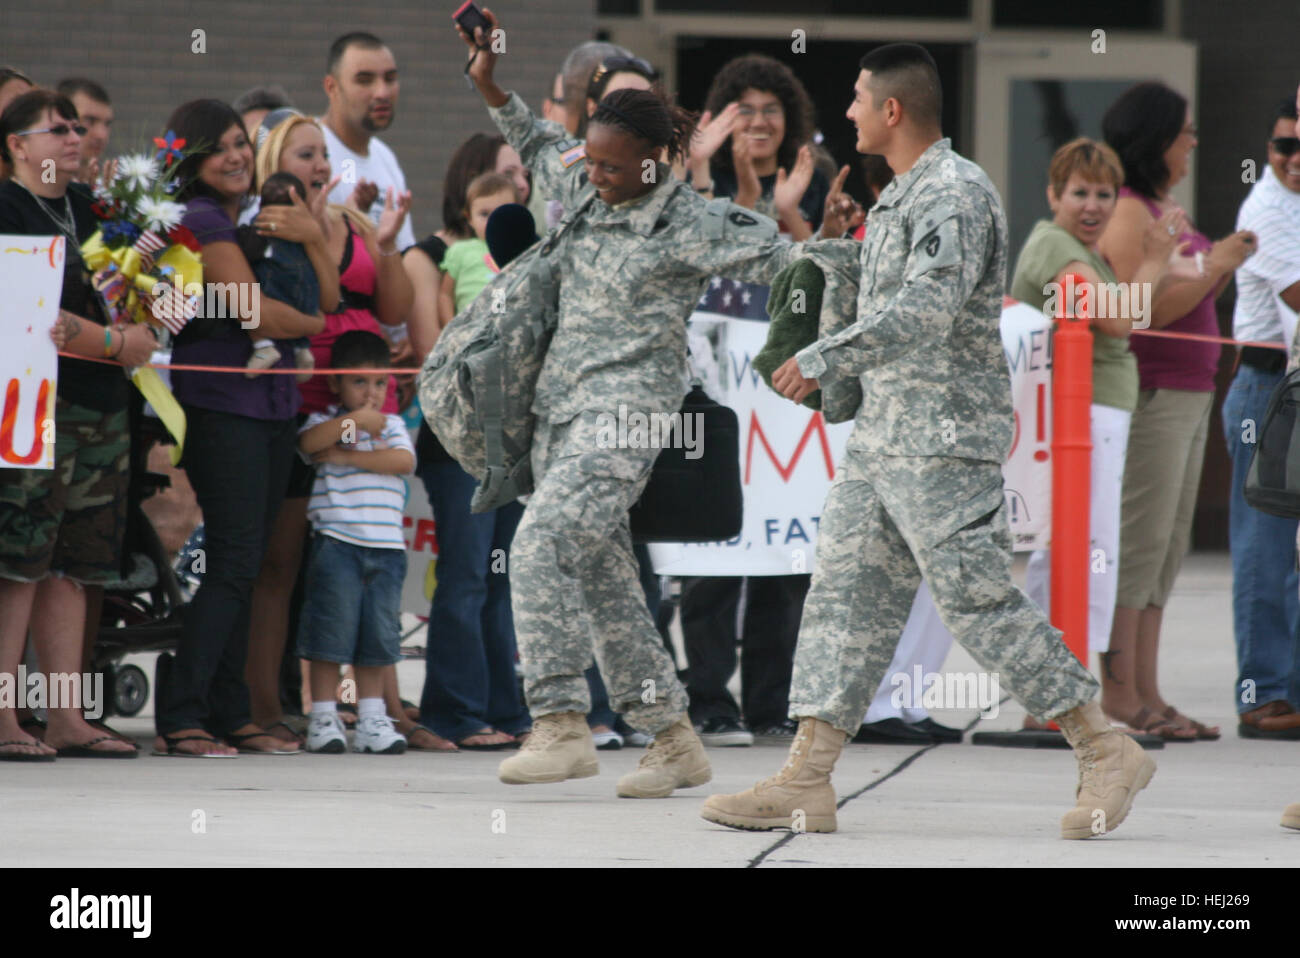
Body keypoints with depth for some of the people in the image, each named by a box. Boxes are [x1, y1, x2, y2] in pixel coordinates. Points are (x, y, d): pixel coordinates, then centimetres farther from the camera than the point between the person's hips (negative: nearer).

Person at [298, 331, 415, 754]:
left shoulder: (391, 425, 15)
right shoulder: (325, 421, 6)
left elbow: (404, 461, -4)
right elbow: (309, 441, -17)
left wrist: (349, 456, -7)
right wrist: (353, 421, -21)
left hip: (385, 544, 4)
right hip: (336, 540, -4)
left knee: (378, 635, 6)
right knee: (331, 631, -5)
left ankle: (371, 718, 12)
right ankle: (323, 718, 0)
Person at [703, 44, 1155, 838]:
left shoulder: (956, 194, -16)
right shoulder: (903, 195, 17)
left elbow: (925, 312, -27)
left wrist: (826, 359, -26)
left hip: (945, 442, -10)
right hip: (882, 438, 10)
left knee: (981, 605, -9)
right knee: (846, 594, 5)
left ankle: (1108, 755, 0)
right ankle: (805, 785, 4)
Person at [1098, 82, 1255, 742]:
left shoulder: (1163, 209, 17)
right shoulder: (1129, 213, -12)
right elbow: (1147, 309, -20)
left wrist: (1221, 265, 10)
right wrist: (1213, 269, -14)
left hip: (1187, 393, 10)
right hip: (1151, 395, -10)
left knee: (1166, 546, 9)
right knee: (1139, 542, -9)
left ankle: (1146, 695, 11)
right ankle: (1119, 695, -7)